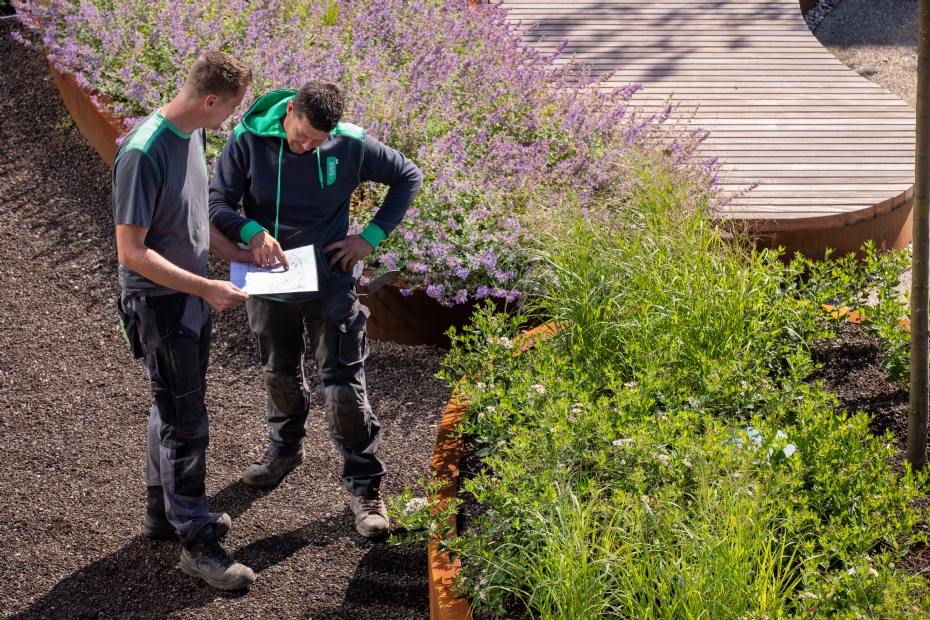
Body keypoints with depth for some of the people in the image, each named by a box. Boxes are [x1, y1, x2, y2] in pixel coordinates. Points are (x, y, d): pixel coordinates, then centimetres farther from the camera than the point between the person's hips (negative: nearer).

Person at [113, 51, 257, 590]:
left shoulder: (193, 134, 1)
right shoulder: (144, 153, -27)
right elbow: (132, 251, -26)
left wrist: (233, 253, 6)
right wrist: (207, 289, -26)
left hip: (192, 293, 9)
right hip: (159, 300, -9)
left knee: (175, 407, 21)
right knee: (185, 421, -2)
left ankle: (165, 510, 37)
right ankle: (197, 543, 8)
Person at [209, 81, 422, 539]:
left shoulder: (351, 145, -13)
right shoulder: (248, 140, -12)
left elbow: (408, 178, 2)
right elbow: (216, 203, -9)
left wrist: (372, 236, -7)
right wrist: (251, 231, -29)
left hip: (331, 283, -2)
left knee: (344, 386, -3)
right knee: (279, 373, 21)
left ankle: (365, 486, 8)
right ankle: (285, 447, 48)